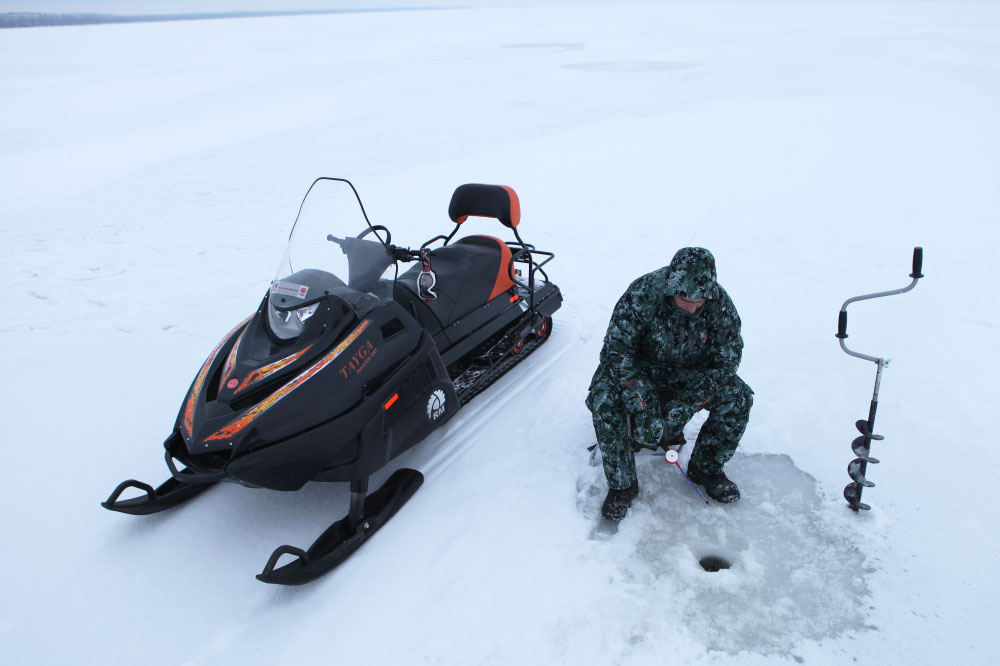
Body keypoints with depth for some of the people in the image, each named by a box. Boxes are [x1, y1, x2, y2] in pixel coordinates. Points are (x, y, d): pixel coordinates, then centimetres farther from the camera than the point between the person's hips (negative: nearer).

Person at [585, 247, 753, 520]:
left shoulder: (720, 303, -22)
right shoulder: (642, 295, -31)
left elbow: (727, 359, -16)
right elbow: (617, 350, -30)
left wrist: (689, 402, -28)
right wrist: (642, 405, -39)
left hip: (691, 372, 3)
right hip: (639, 367, -2)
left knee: (739, 397, -19)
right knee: (605, 400, -30)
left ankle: (706, 469, 4)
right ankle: (621, 485, -12)